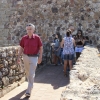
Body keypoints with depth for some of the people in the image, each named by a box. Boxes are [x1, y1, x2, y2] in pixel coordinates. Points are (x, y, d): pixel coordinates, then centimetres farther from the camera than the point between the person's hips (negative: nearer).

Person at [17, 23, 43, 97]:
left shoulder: (37, 38, -9)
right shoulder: (24, 38, -1)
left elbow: (41, 48, -3)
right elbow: (21, 48, 6)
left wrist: (40, 57, -7)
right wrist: (18, 57, -1)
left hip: (34, 58, -4)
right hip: (25, 57, 4)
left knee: (31, 74, -7)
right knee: (27, 72, 17)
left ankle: (29, 90, -6)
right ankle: (30, 84, 40)